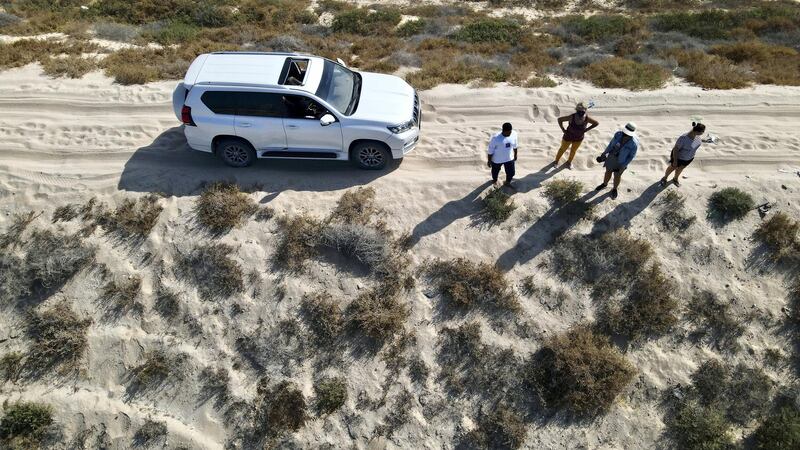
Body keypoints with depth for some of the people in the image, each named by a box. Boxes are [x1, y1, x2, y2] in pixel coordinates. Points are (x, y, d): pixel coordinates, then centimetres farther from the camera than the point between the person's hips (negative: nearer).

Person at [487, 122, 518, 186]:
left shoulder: (514, 134, -16)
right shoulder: (495, 138, -30)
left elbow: (515, 146, 2)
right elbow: (491, 150, -17)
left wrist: (515, 155, 14)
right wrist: (489, 160, -9)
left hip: (509, 159, 3)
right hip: (497, 159, -3)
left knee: (511, 173, 13)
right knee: (495, 172, 22)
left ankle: (507, 183, 45)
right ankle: (495, 180, 56)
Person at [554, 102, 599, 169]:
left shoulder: (587, 118, -27)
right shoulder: (572, 117, -33)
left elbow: (596, 123, -9)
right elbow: (560, 119, -22)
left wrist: (586, 130, -10)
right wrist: (563, 129, -19)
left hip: (578, 139, 2)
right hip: (568, 137, -2)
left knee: (573, 151, 25)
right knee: (563, 149, 21)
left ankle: (569, 162, 53)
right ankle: (556, 161, 46)